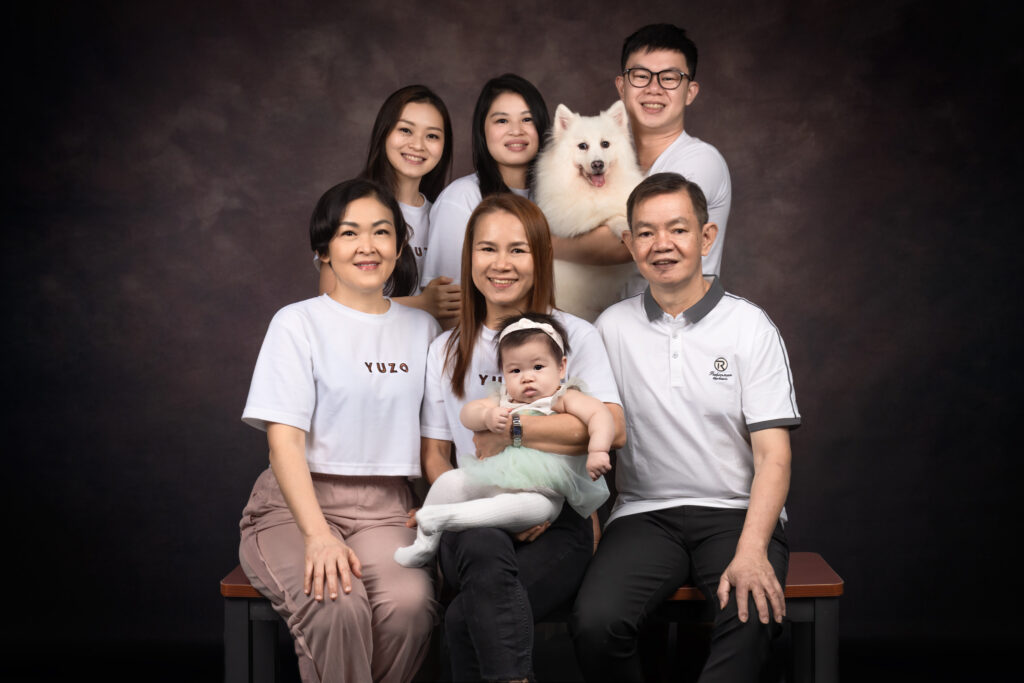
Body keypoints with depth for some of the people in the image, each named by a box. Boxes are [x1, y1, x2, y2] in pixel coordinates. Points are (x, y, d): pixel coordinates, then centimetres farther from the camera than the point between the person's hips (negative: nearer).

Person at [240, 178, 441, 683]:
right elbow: (284, 439, -9)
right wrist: (318, 535, -22)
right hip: (295, 505, -3)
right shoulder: (299, 324, 0)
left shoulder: (422, 329, 13)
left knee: (411, 602, -30)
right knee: (338, 608, -33)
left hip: (383, 509, 3)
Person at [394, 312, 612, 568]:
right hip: (491, 480, 6)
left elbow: (600, 414, -17)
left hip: (541, 491, -6)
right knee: (449, 481, -7)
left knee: (538, 507, -38)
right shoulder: (504, 401, 15)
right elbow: (468, 413, 8)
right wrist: (487, 416, -15)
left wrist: (597, 450, -34)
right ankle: (425, 544, 10)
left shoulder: (564, 399, -3)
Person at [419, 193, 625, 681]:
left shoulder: (574, 335, 6)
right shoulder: (447, 350, 16)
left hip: (555, 522, -2)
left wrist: (509, 428, -13)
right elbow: (434, 456, 13)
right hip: (477, 526, 2)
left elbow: (612, 429, -10)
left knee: (466, 618, -32)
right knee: (484, 550, -37)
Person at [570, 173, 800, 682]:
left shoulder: (750, 326, 1)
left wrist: (751, 552, -20)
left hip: (737, 513, -1)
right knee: (594, 622, -26)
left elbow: (773, 455, -5)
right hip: (645, 514, 2)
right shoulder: (612, 327, 8)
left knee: (752, 616, -33)